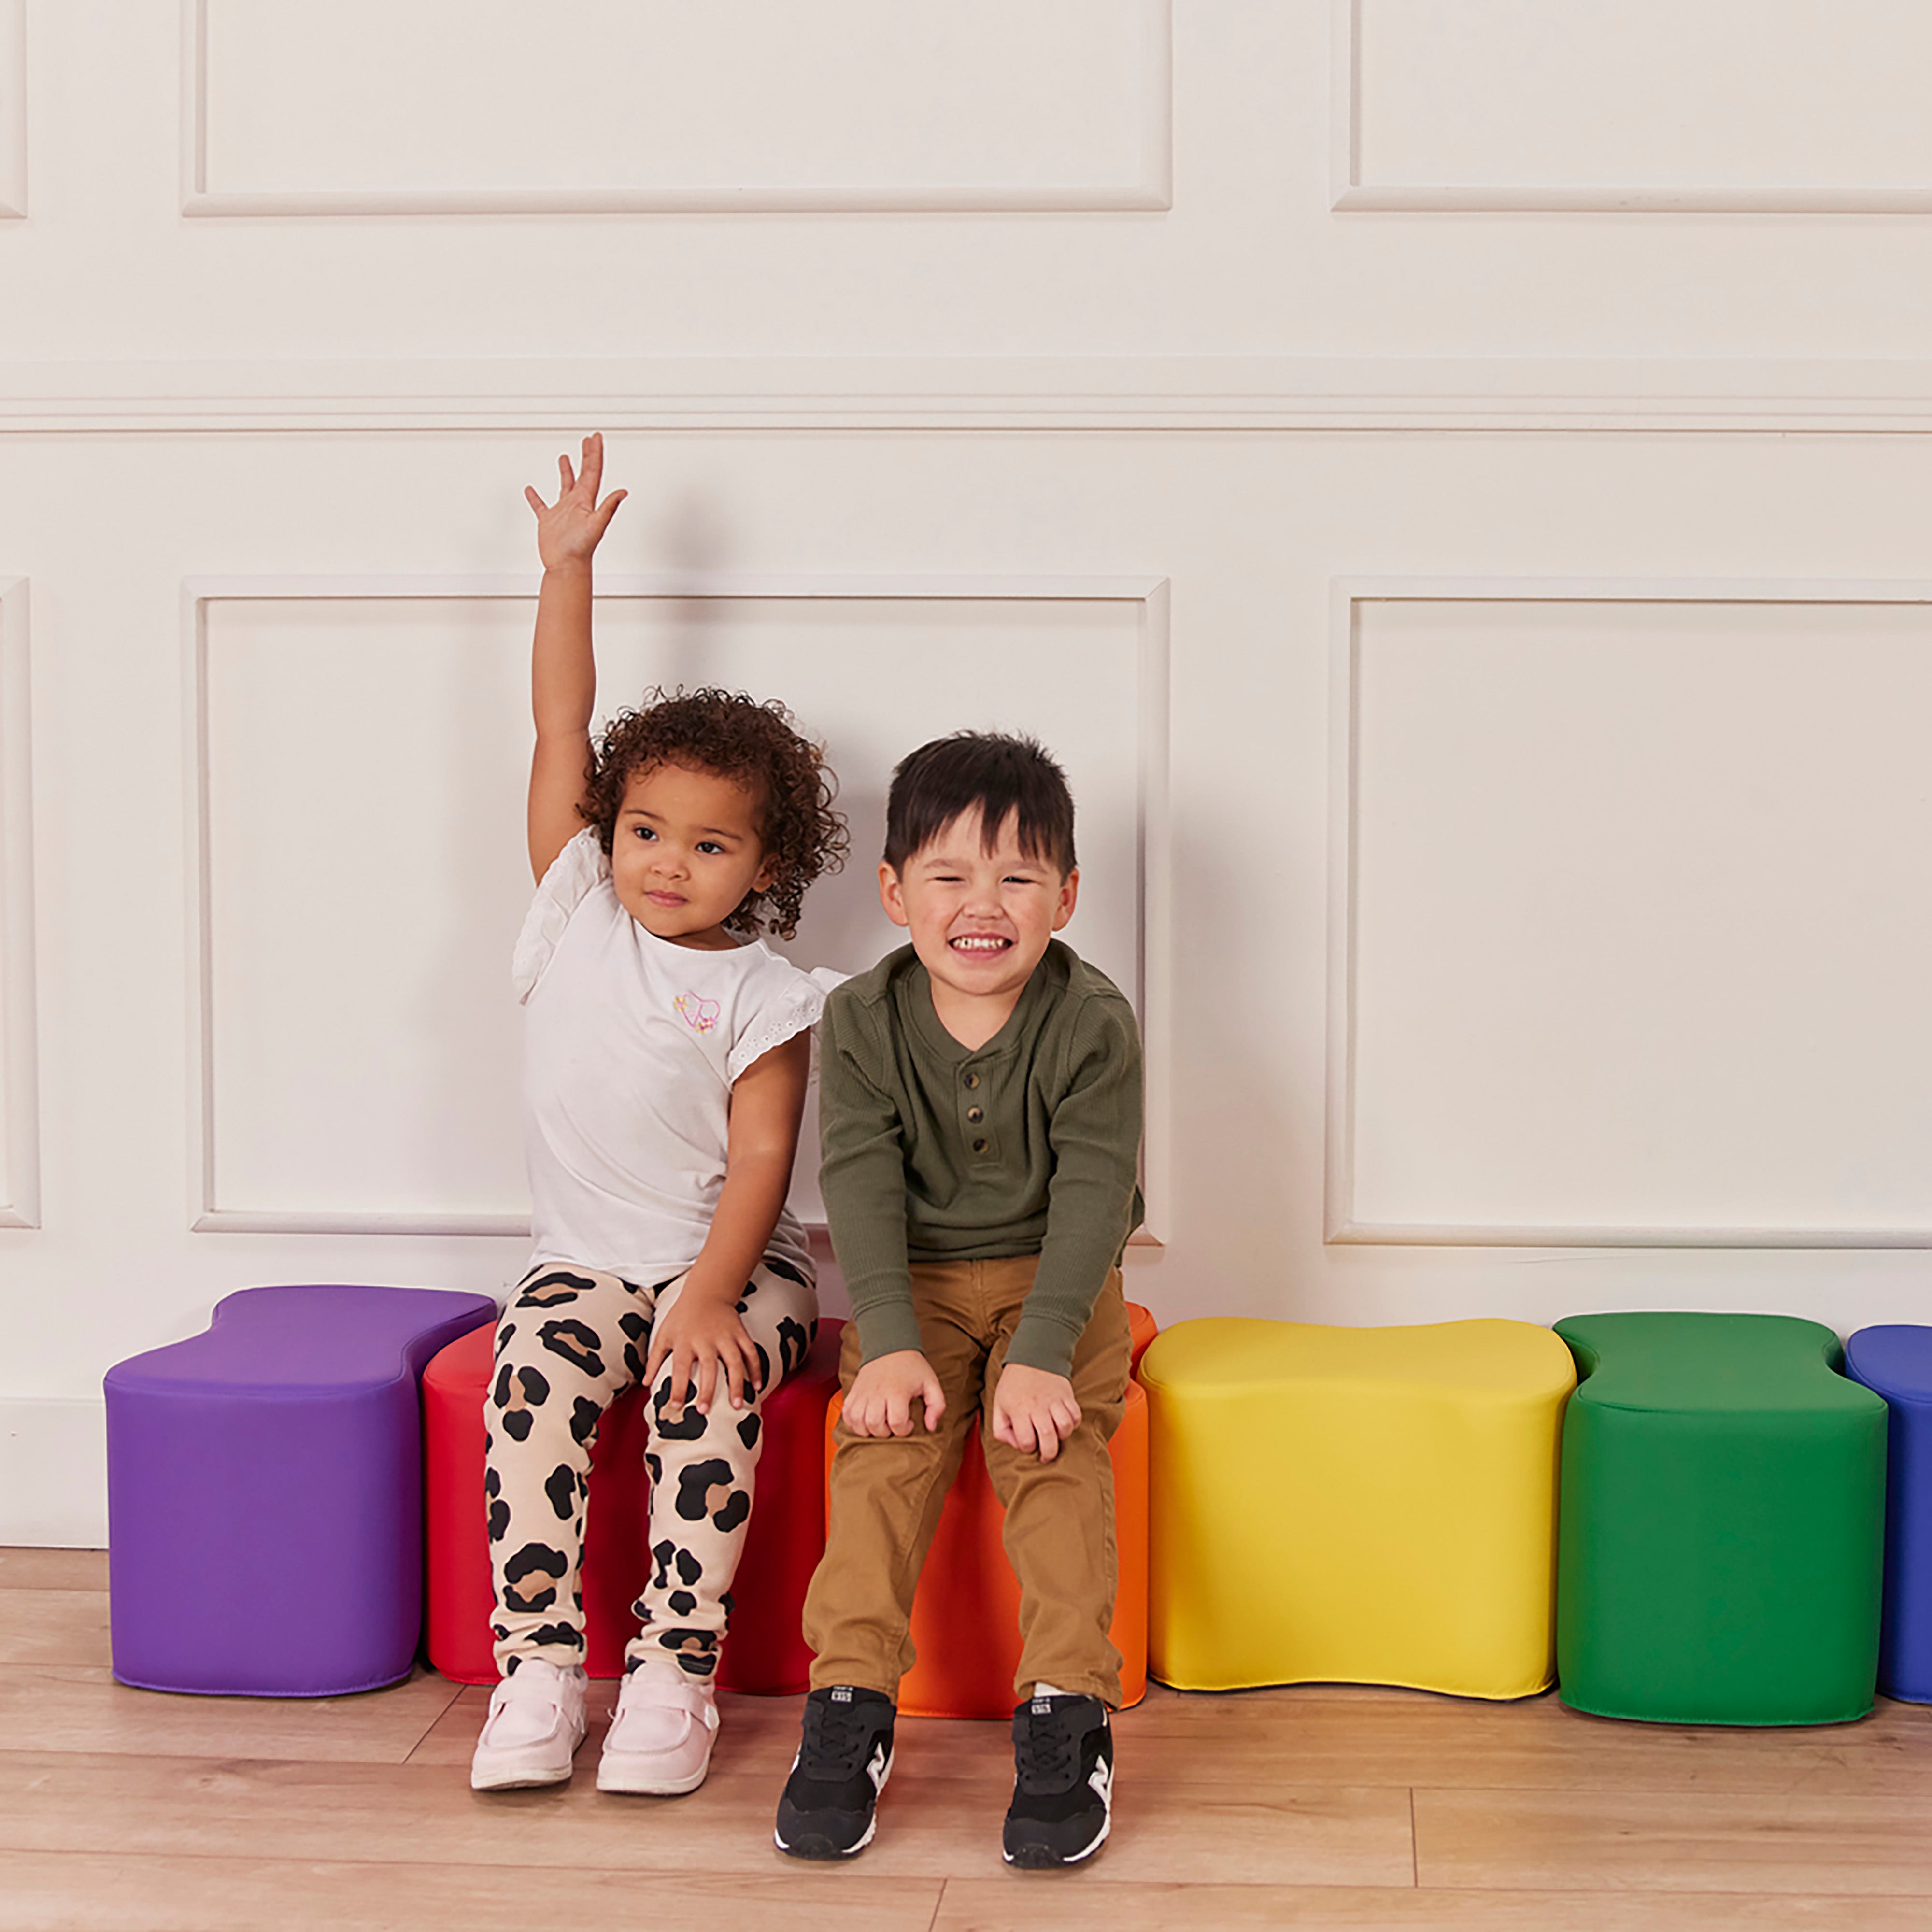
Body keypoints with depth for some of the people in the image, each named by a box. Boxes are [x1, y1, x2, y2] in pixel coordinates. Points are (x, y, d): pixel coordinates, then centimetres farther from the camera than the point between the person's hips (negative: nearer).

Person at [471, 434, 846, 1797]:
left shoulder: (759, 994, -6)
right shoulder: (578, 907, 3)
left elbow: (761, 1161, -12)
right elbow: (562, 729, -2)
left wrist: (709, 1296, -25)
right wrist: (568, 571, -5)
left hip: (730, 1267, -2)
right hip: (587, 1263, 2)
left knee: (711, 1390, -30)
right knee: (535, 1374, -27)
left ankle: (674, 1676, -24)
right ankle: (538, 1669, -24)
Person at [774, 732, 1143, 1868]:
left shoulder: (1093, 1024, -11)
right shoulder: (864, 1021, -5)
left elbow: (1092, 1190, -17)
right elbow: (863, 1183, -11)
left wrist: (1042, 1354, -28)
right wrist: (891, 1342, -25)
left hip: (1056, 1279, -1)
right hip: (916, 1281, 2)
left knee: (1058, 1455, -23)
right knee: (884, 1446, -21)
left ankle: (1067, 1715, -23)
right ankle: (851, 1709, -20)